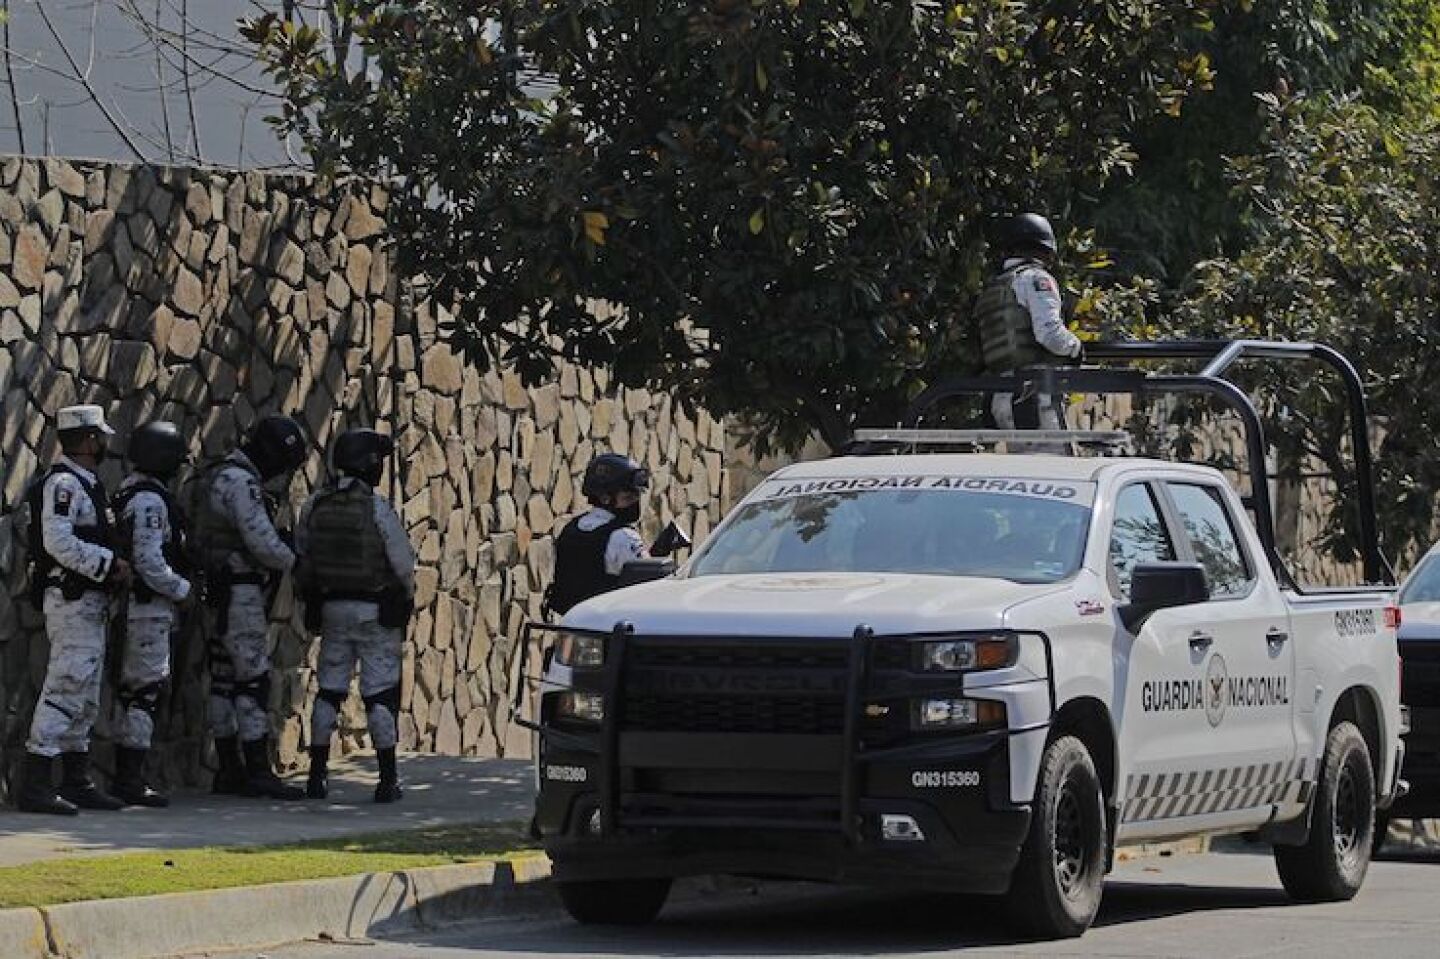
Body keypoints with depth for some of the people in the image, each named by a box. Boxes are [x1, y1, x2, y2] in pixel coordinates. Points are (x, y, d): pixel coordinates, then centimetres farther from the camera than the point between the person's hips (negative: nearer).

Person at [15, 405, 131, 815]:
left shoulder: (85, 484, 17)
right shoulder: (63, 483, -14)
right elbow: (59, 542, -24)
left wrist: (113, 567, 6)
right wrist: (111, 564, -20)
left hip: (89, 604, 11)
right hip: (72, 601, -11)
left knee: (85, 697, 13)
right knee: (64, 689, -13)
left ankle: (76, 782, 18)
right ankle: (34, 785, -14)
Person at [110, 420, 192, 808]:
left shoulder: (130, 492, 15)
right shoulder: (150, 500, -17)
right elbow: (149, 562, -22)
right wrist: (185, 590, -13)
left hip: (134, 606, 10)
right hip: (148, 605, -10)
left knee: (132, 691, 12)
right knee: (146, 689, -8)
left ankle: (125, 777, 16)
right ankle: (131, 780, -8)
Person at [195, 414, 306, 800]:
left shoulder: (222, 478, 17)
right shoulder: (241, 483, -17)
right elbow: (263, 543, -22)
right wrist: (294, 562, -6)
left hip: (225, 594, 11)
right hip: (240, 592, -10)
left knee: (227, 678, 10)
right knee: (253, 678, -10)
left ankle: (229, 770, 12)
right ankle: (259, 772, -11)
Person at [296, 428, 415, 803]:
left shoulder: (314, 506, 0)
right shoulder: (377, 508, -15)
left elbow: (300, 561, 6)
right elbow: (404, 564, -11)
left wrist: (313, 597, 20)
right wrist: (406, 597, 9)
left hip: (331, 608, 4)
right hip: (376, 612, -4)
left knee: (329, 689, 12)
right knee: (380, 693, 0)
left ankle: (317, 773, 13)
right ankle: (388, 780, 1)